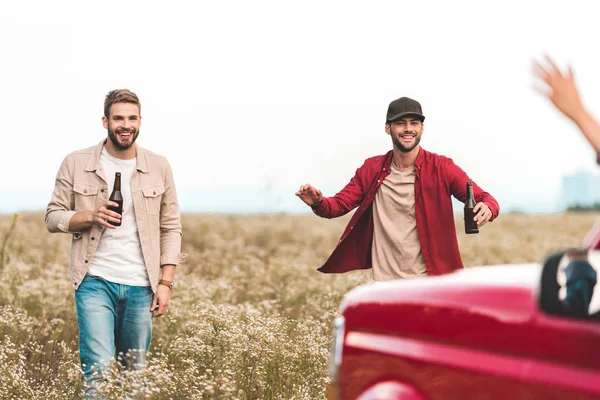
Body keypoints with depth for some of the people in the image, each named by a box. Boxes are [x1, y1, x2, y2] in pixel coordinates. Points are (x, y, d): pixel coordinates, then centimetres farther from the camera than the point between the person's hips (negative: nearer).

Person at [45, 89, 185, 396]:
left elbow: (171, 228, 6)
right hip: (95, 282, -2)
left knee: (135, 372, 10)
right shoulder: (76, 163, 1)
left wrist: (166, 283, -1)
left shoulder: (159, 167, 4)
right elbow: (53, 217, 4)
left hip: (141, 287, 2)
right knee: (99, 368, -13)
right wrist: (91, 216, -15)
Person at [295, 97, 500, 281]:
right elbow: (339, 203, 6)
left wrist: (487, 207, -36)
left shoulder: (441, 167, -6)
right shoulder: (372, 169, 4)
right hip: (386, 283, 3)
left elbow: (483, 198, -11)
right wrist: (318, 202, -18)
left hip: (430, 282, -2)